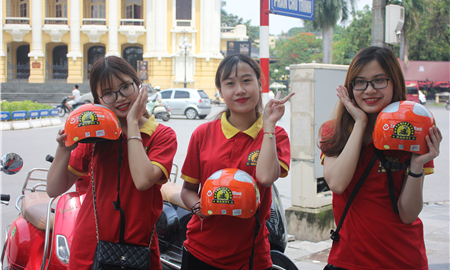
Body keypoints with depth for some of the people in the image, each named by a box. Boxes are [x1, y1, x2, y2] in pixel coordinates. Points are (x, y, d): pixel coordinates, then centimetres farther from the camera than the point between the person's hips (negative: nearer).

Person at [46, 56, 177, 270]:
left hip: (137, 247, -2)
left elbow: (143, 180, -24)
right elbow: (54, 190, 2)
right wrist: (64, 148, -15)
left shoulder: (163, 135, -4)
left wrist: (132, 123, -16)